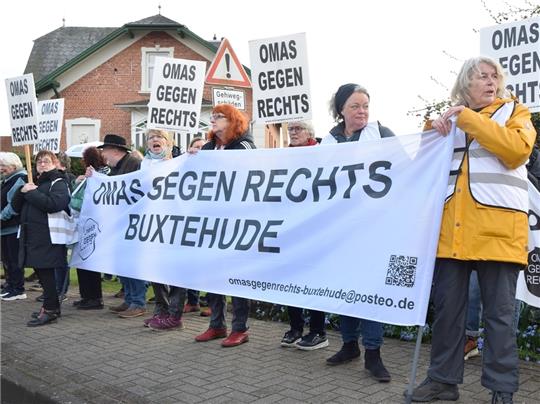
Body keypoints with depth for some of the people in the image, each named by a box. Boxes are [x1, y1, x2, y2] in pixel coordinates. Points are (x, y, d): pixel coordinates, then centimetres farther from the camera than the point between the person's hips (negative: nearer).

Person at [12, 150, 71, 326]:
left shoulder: (59, 183, -3)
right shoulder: (34, 183, 22)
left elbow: (54, 204, -22)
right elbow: (16, 206, 17)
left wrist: (32, 193, -15)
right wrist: (22, 191, -2)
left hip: (47, 237, -8)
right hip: (31, 235, 8)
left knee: (45, 271, -8)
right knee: (41, 271, 11)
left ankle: (49, 309, -1)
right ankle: (52, 306, 21)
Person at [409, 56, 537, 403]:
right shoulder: (450, 117, 19)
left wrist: (470, 119, -10)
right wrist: (435, 130, 0)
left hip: (497, 228, -3)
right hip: (451, 226, 3)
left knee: (499, 312, 2)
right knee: (447, 306, 7)